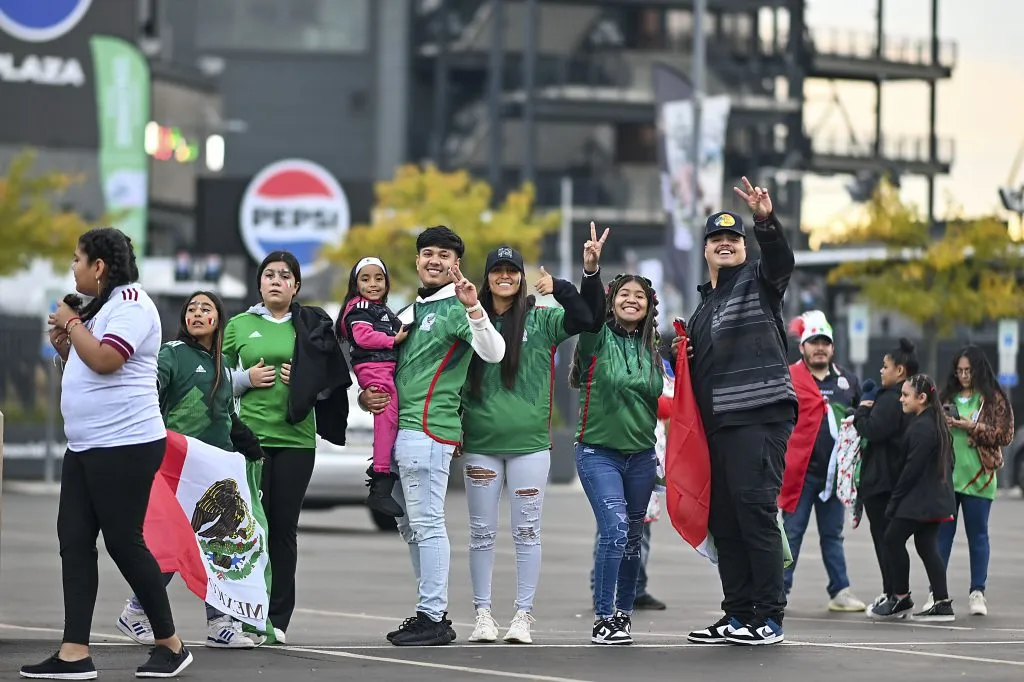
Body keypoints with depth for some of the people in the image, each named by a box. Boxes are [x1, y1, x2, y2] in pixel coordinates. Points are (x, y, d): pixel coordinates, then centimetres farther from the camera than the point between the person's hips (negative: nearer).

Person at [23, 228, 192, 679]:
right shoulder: (100, 307, 17)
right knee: (74, 540, 2)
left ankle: (170, 644, 7)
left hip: (126, 445, -10)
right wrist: (62, 344, 9)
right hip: (85, 446, 10)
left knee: (123, 541, -5)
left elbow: (105, 360, -24)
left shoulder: (130, 302, -12)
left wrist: (72, 323, -10)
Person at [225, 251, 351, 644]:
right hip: (249, 435, -1)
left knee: (284, 526, 1)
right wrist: (247, 378, -6)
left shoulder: (312, 326, 10)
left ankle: (278, 619, 5)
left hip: (296, 439, 1)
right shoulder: (239, 325, 10)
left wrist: (304, 383, -7)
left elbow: (329, 385, 12)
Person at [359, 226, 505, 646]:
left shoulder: (457, 308, -6)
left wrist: (473, 307, -35)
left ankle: (433, 618, -10)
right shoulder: (410, 311, 21)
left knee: (427, 523, -11)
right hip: (399, 429, 10)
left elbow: (493, 353, -22)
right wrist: (365, 396, 11)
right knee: (410, 527, 13)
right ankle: (432, 611, 18)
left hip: (428, 429, -10)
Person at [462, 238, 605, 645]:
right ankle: (483, 614, 14)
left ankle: (523, 616, 7)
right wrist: (453, 427, -3)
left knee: (527, 533, 2)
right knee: (482, 533, 6)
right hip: (480, 444, 1)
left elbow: (589, 318, -7)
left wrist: (589, 273, -19)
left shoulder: (542, 319, 1)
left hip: (529, 443, -1)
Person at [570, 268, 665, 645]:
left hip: (641, 455, 5)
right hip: (599, 453, -5)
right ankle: (603, 619, -11)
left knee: (632, 538, 11)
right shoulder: (599, 339, -5)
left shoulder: (651, 349, 9)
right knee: (614, 531, -17)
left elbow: (662, 400, 17)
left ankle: (623, 613, 24)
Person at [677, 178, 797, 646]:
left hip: (760, 415, -8)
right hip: (717, 423, 8)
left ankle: (769, 619, -12)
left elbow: (781, 260, -20)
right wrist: (684, 355, 10)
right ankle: (738, 616, 13)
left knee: (756, 510, -13)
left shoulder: (758, 281, 4)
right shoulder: (704, 304, 26)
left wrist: (766, 221, -38)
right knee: (723, 520, 7)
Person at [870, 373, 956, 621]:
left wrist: (895, 499, -13)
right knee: (926, 545, 10)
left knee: (893, 539, -2)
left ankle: (901, 599, 5)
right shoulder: (936, 422, 14)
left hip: (920, 499, -10)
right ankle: (942, 604, 6)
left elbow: (913, 468, -20)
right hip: (935, 498, 10)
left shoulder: (922, 427, -18)